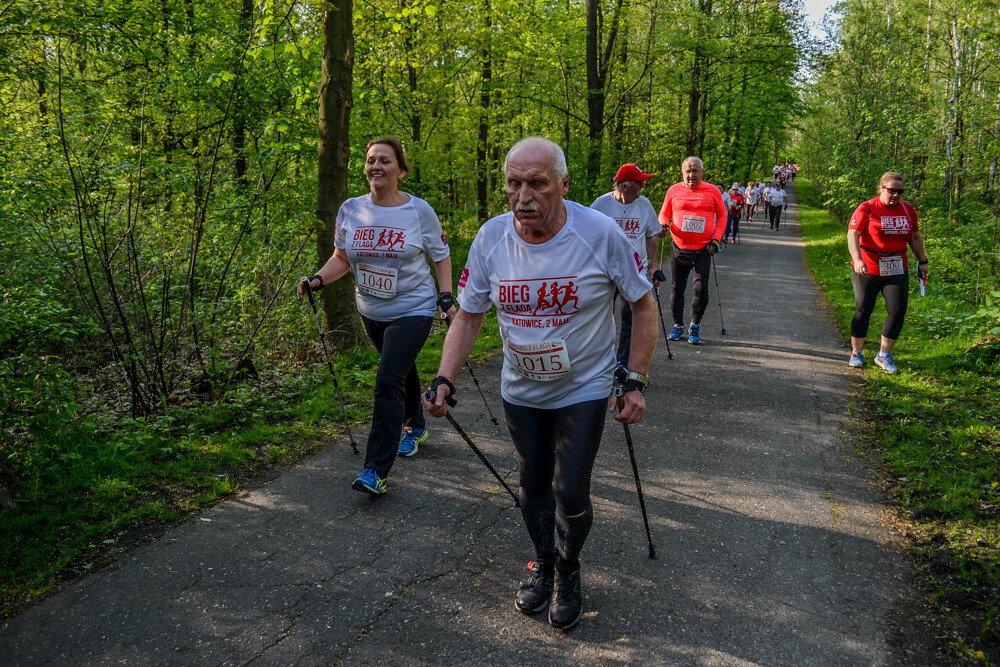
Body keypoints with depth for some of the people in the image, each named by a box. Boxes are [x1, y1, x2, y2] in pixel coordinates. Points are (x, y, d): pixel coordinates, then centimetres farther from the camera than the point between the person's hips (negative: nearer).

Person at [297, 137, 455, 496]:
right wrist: (318, 279, -9)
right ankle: (415, 427, 49)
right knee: (401, 371, 22)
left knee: (388, 381, -17)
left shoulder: (419, 210, -9)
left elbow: (441, 256, 2)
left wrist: (446, 297, -8)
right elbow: (342, 258, 8)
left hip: (413, 310, -5)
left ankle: (376, 471, -14)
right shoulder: (350, 210, -2)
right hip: (372, 311, 5)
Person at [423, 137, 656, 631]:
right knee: (533, 487, 16)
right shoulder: (491, 238, -13)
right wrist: (444, 379, -15)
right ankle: (543, 565, 43)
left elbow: (643, 304, -8)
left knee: (571, 495, -4)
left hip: (583, 390, -3)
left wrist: (636, 382, -11)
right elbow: (468, 315, -3)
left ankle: (568, 572, 27)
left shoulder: (601, 234, -21)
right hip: (520, 391, 3)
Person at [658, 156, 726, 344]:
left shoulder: (712, 191, 2)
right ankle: (678, 325, 23)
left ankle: (695, 326, 11)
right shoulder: (674, 190, 3)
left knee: (701, 288, -6)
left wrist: (716, 239, -2)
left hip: (703, 251, -1)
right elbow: (664, 213, 12)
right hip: (679, 249, 1)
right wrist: (663, 224, -10)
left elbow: (722, 216, 9)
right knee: (677, 288, 8)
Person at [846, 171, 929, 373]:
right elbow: (852, 235, -15)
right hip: (867, 269, -4)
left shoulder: (908, 209, 8)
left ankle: (884, 355, 11)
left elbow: (915, 237, 19)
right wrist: (857, 260, -29)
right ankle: (856, 353, 19)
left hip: (897, 271, 4)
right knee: (863, 311, 4)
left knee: (897, 311, -3)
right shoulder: (867, 209, -7)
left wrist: (922, 261, 18)